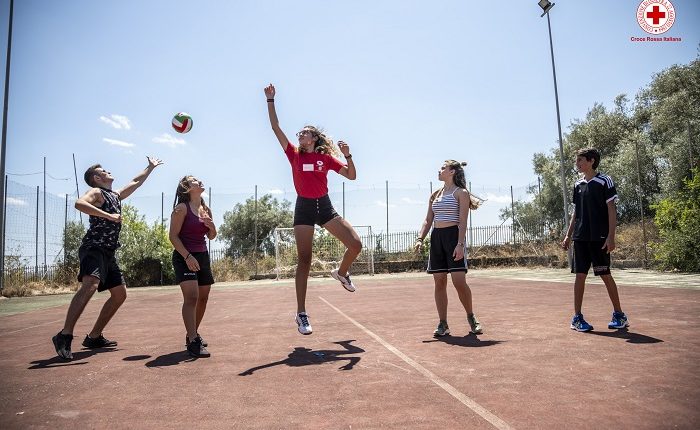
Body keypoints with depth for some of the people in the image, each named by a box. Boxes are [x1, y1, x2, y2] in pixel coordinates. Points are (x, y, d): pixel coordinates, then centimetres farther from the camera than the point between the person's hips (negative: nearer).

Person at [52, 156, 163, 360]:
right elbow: (79, 203, -23)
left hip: (108, 253, 9)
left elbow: (136, 182, 37)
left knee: (120, 294, 10)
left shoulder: (116, 196, 23)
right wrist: (109, 216, -22)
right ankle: (65, 335, -37)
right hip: (94, 248, -9)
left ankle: (94, 337, 15)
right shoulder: (97, 192, -1)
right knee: (90, 284, -31)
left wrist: (151, 167, 45)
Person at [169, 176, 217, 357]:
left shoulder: (206, 209, 11)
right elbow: (173, 236, -12)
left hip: (203, 256, 7)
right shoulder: (182, 208, -9)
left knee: (203, 298, 11)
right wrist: (187, 256, -21)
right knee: (191, 297, -19)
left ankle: (193, 333, 29)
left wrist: (212, 227, -6)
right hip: (184, 257, -7)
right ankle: (193, 342, -19)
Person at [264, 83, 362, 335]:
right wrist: (270, 100, 3)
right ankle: (301, 313, 2)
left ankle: (341, 273, 26)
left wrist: (348, 156, -9)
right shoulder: (294, 155, 5)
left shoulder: (326, 157, 6)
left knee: (356, 244, -7)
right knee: (304, 260, -4)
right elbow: (275, 127, 3)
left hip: (325, 206, 1)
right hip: (304, 208, -1)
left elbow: (351, 176, 5)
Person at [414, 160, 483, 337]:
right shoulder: (435, 195, 17)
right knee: (439, 282, 3)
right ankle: (443, 324, 10)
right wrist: (420, 239, 1)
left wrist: (460, 244, -20)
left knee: (459, 281, -12)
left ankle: (471, 317, 12)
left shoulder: (461, 193, -1)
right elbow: (428, 220, 15)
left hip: (454, 236, -6)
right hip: (436, 237, 6)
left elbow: (463, 221, -9)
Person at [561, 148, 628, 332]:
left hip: (599, 238, -5)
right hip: (580, 238, 5)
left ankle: (619, 315, 18)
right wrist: (568, 235, 13)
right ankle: (577, 317, 7)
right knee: (580, 275, 3)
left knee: (605, 274, 1)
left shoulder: (604, 181, -3)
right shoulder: (578, 184, 13)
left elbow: (611, 210, -6)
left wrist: (611, 236, -13)